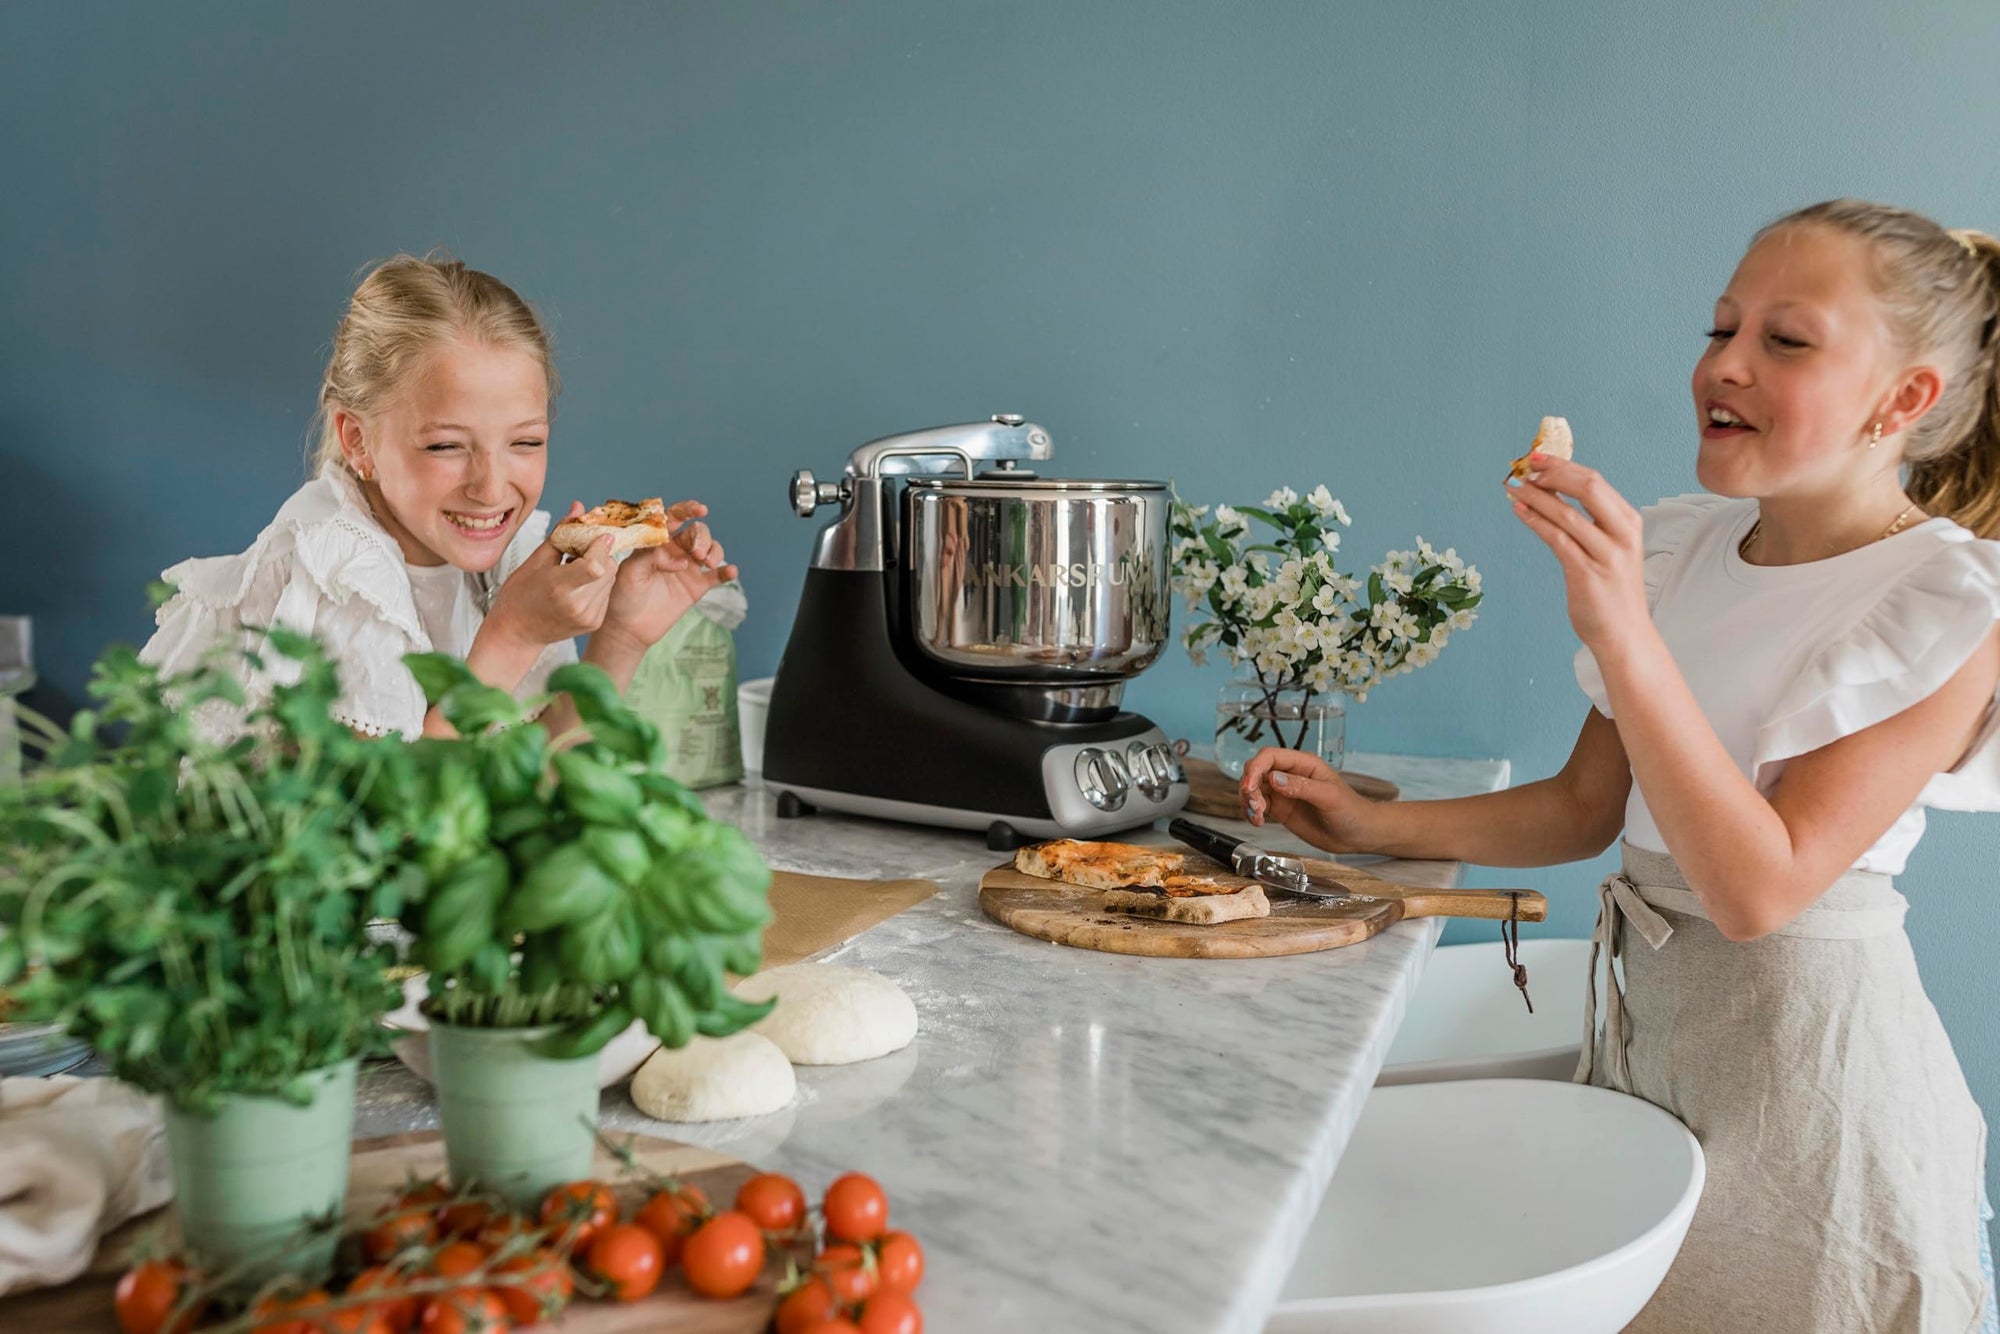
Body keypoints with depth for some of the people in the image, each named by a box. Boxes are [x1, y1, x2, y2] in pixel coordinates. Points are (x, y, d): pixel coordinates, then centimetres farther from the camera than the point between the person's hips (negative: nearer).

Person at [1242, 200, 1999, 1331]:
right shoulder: (1680, 547, 3)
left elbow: (1760, 885, -24)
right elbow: (1583, 810, 8)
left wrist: (1623, 634, -30)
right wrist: (1372, 826, -1)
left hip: (1808, 1034, -5)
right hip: (1641, 1009, 6)